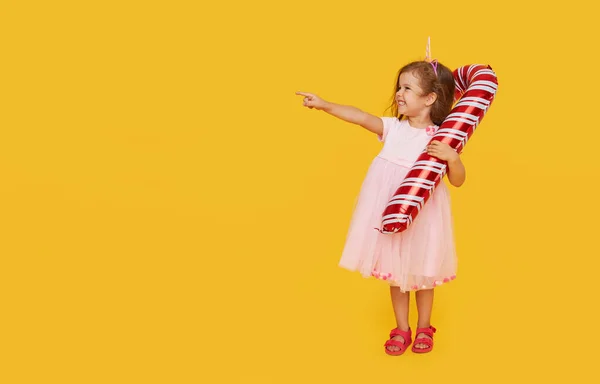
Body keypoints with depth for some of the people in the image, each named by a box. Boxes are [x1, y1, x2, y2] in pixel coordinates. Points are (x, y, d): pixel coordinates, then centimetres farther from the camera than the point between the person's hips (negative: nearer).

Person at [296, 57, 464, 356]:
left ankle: (424, 329, 32)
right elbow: (362, 117, -14)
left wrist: (451, 157, -31)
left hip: (420, 216, -3)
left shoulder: (441, 138, -11)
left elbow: (458, 180, -11)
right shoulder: (393, 128, -2)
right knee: (395, 272, 14)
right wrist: (325, 105, -26)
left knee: (421, 273, 13)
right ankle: (401, 330, 29)